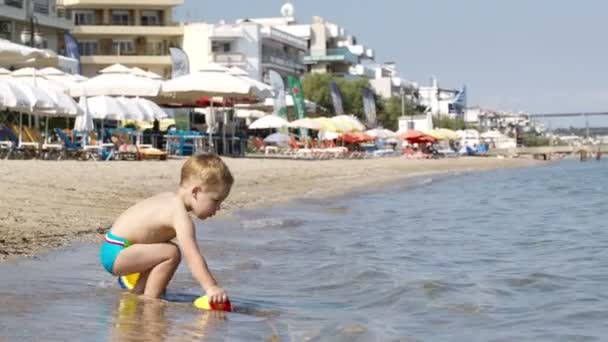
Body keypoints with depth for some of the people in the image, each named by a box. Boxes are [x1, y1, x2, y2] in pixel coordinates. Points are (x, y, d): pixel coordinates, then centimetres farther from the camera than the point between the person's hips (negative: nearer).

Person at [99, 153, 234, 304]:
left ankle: (137, 292, 33)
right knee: (171, 253, -23)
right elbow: (192, 256, -33)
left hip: (113, 249, 11)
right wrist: (211, 287, -41)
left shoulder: (171, 199, 8)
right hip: (116, 253, -11)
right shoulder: (180, 216, -23)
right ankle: (150, 300, -14)